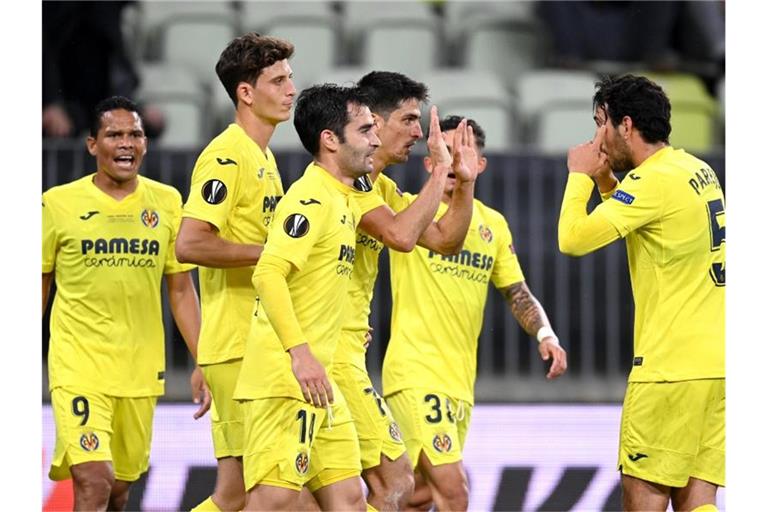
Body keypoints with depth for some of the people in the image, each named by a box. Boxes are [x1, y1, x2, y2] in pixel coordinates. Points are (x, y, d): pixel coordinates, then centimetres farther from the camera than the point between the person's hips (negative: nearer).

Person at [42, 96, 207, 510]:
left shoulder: (166, 202, 6)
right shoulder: (58, 203, -2)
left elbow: (181, 289, 12)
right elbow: (38, 287, 7)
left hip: (141, 368, 3)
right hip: (78, 365, -3)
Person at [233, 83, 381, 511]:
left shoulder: (345, 200, 16)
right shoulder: (312, 198, -13)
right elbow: (268, 273, -24)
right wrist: (300, 352, -27)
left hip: (316, 378, 10)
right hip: (285, 377, -10)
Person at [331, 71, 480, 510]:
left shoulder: (382, 187, 19)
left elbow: (445, 241, 20)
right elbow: (401, 236, -26)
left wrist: (465, 181, 7)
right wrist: (440, 170, -18)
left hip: (345, 350, 10)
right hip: (329, 349, -10)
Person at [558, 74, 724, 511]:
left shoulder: (655, 180, -14)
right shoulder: (699, 171, 14)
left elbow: (574, 238, -18)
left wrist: (580, 176, -3)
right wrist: (605, 180, 18)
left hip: (672, 366, -9)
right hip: (716, 361, 9)